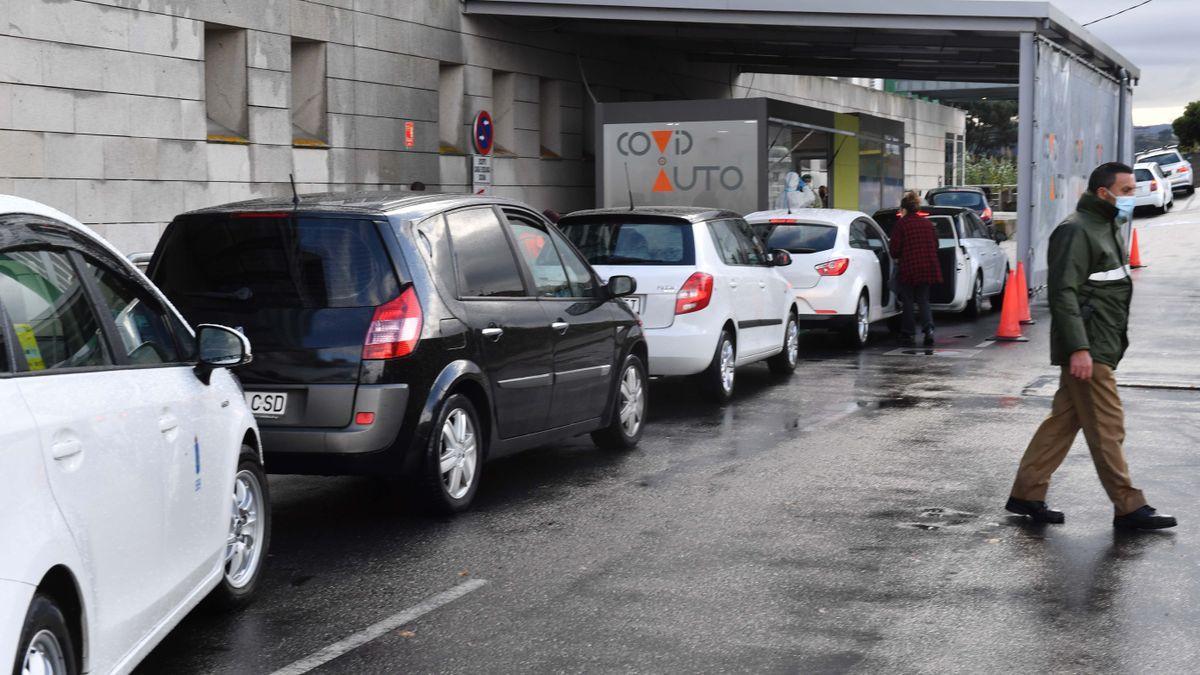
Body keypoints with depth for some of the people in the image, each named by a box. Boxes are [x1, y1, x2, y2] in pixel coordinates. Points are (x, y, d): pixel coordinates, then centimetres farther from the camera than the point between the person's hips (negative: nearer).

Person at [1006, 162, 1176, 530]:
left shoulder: (1107, 229, 19)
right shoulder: (1077, 230, -13)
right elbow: (1063, 292, -20)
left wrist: (1114, 341, 20)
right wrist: (1078, 348, -25)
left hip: (1099, 347, 10)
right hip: (1086, 349, -10)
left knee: (1063, 420, 11)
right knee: (1107, 427, -5)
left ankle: (1027, 494, 15)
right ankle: (1128, 507, 0)